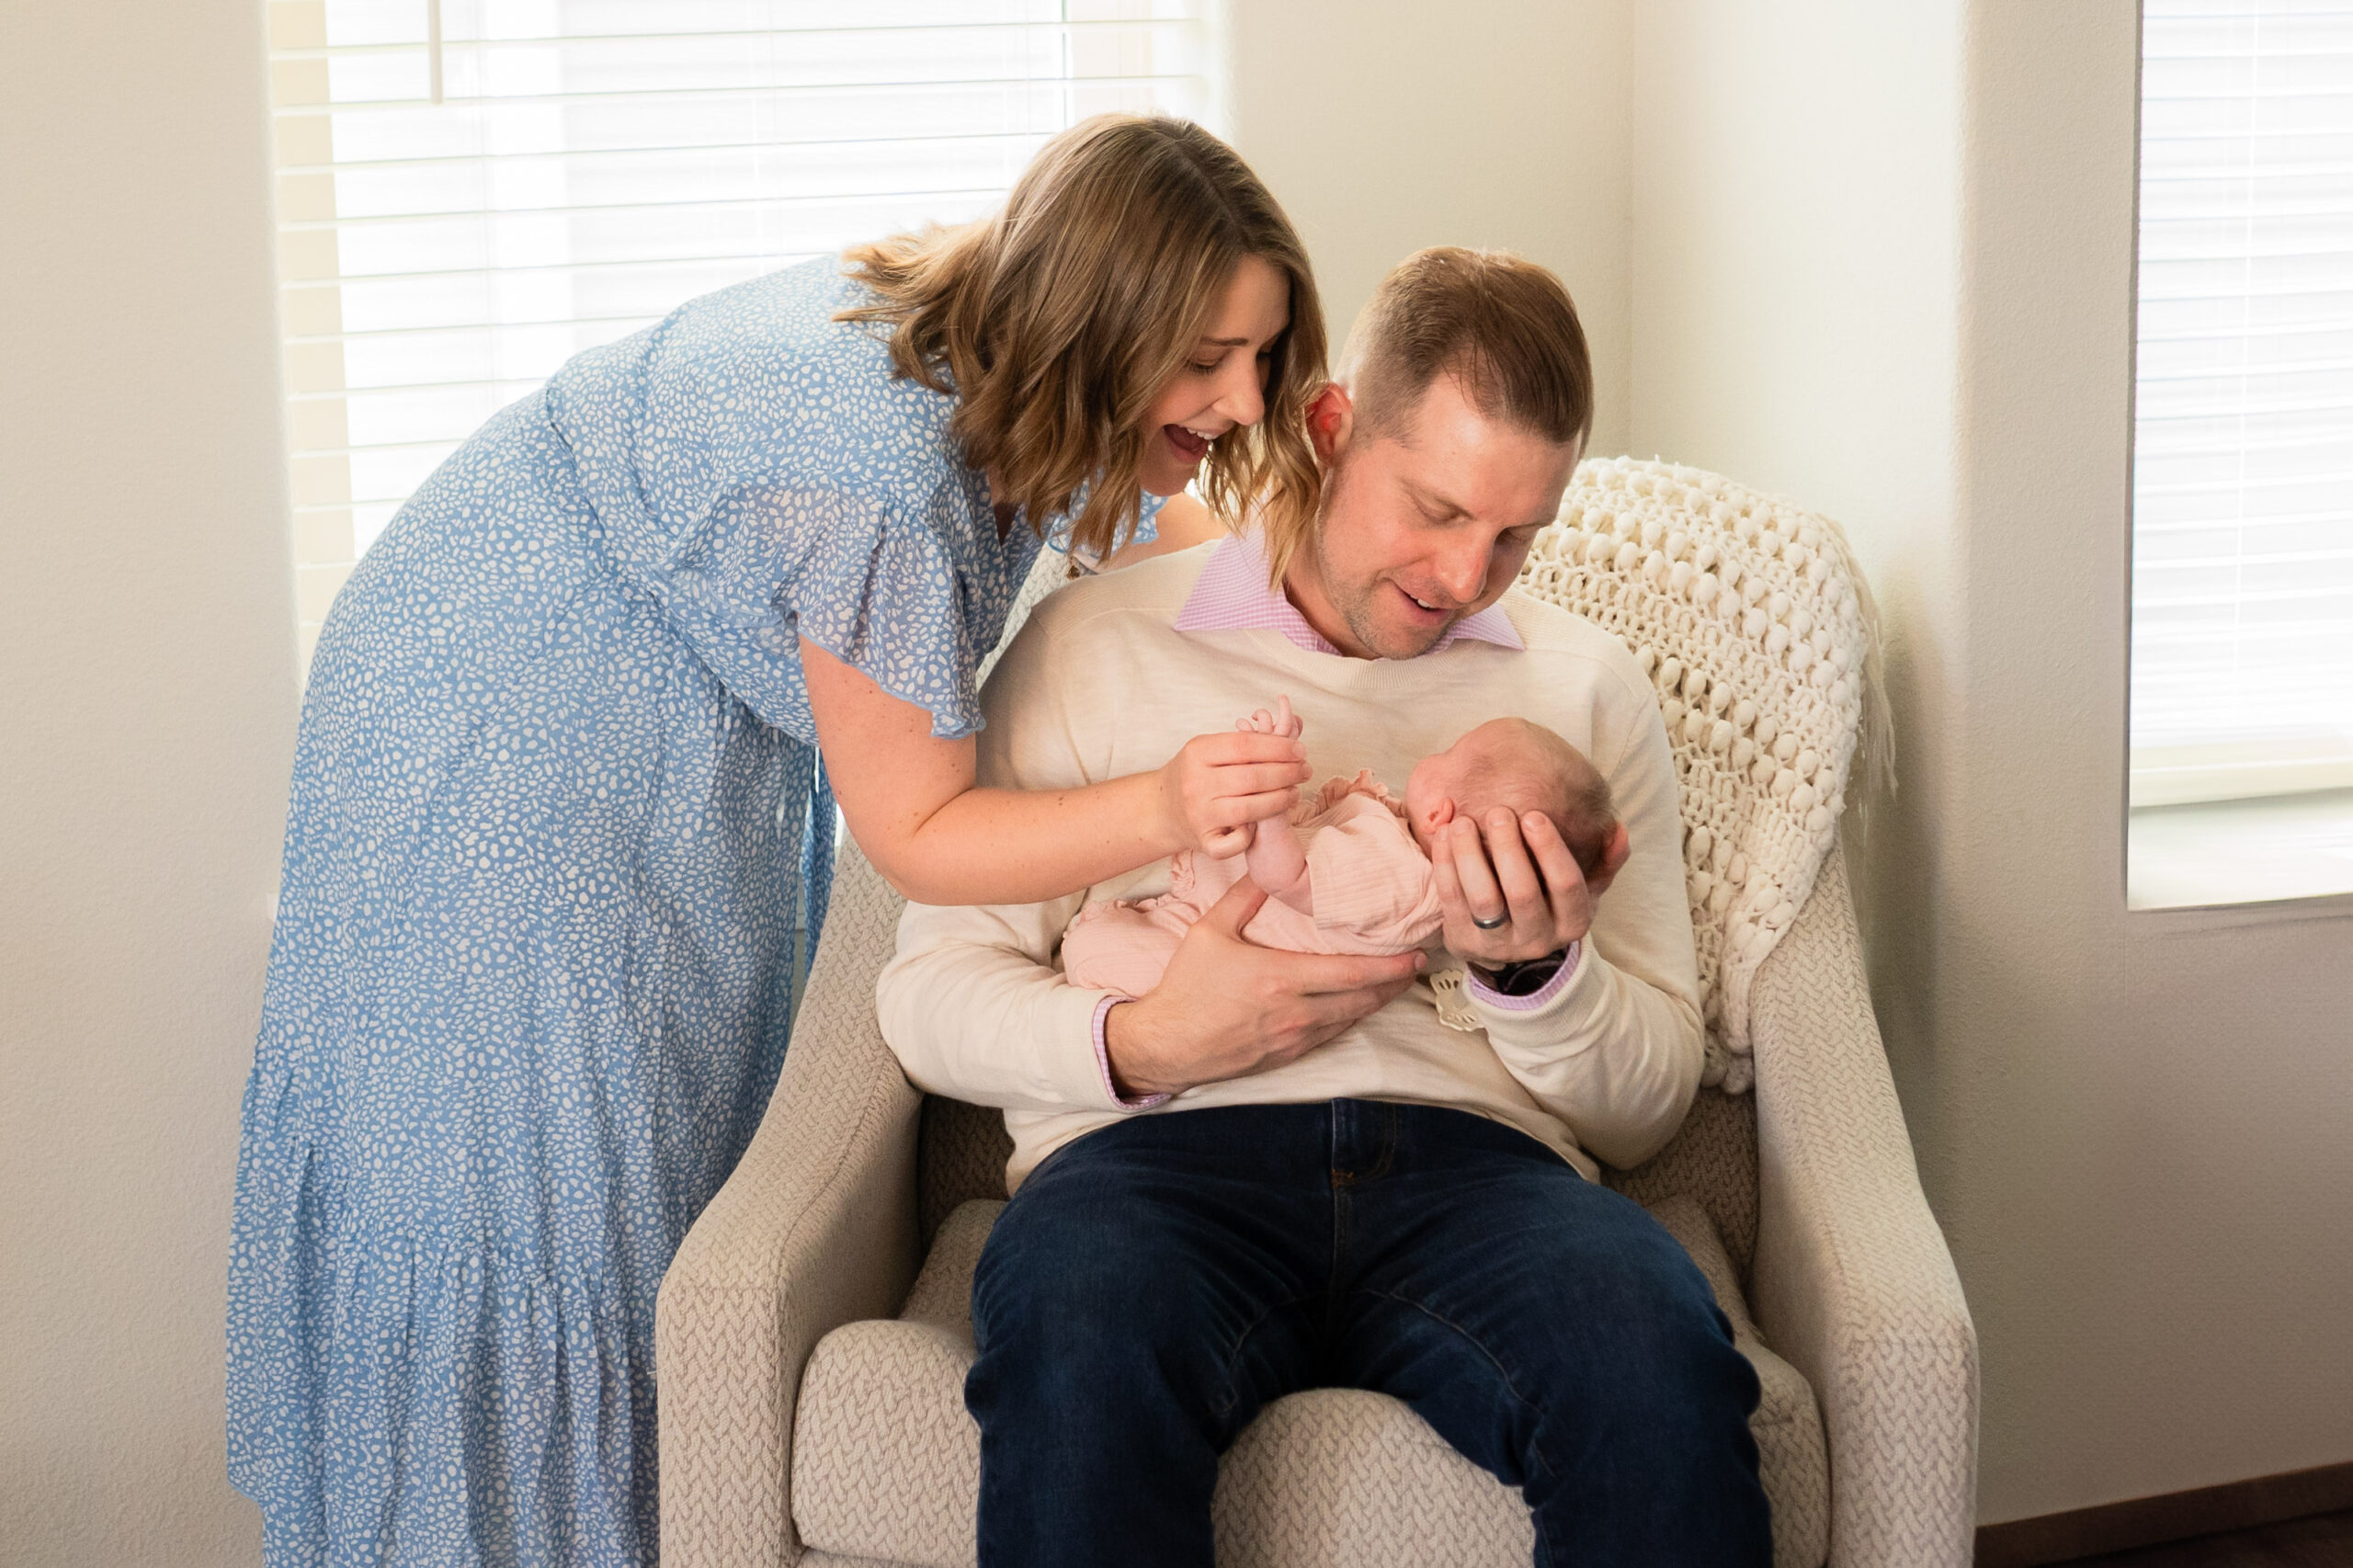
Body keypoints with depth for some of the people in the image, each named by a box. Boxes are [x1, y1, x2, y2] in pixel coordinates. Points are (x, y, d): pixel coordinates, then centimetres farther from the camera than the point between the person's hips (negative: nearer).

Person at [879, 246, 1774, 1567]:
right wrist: (1138, 1045, -9)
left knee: (1660, 1359, -34)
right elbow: (931, 989, 10)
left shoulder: (1586, 688, 20)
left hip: (1475, 1157, 2)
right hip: (1160, 1147, -1)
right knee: (1078, 1331, -38)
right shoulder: (1095, 647, 14)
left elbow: (1650, 1107, 18)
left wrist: (1536, 974, -4)